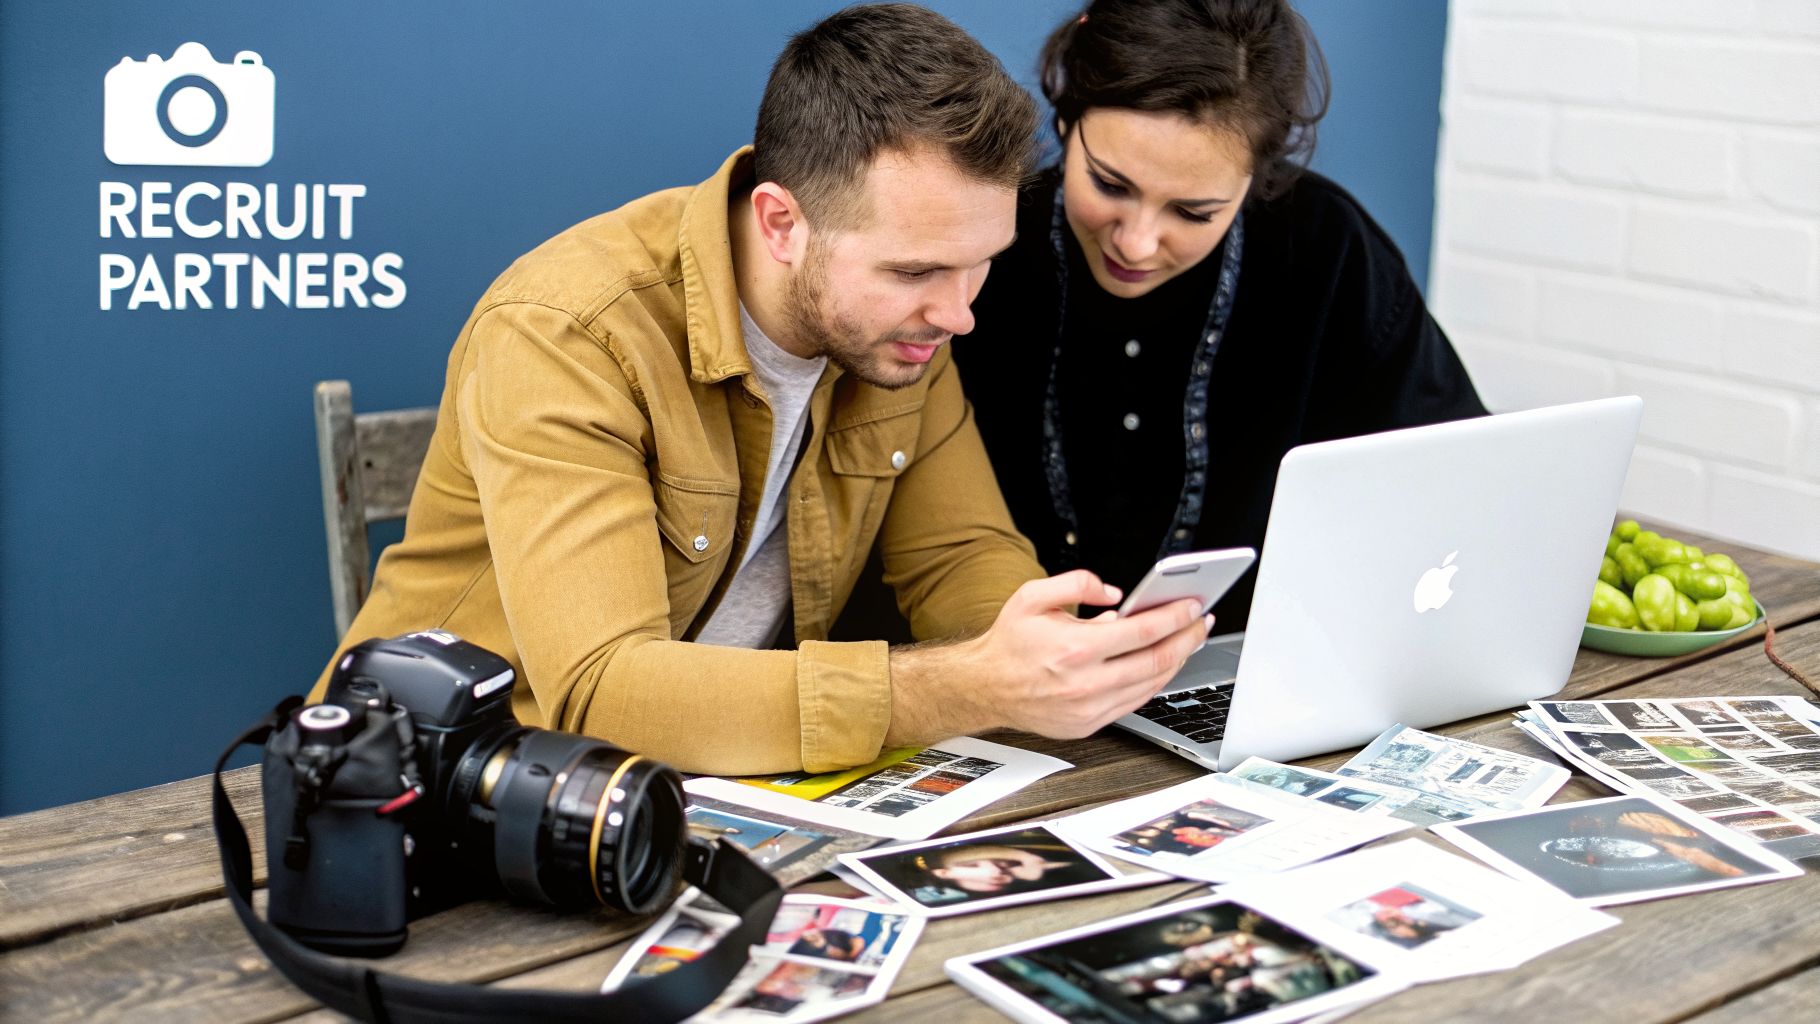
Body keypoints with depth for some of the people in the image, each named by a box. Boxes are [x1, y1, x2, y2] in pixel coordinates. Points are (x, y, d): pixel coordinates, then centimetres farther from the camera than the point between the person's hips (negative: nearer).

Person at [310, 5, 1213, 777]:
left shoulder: (898, 315, -6)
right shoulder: (560, 336, -25)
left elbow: (962, 558, 1)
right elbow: (598, 693, -34)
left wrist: (1057, 655, -23)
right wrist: (969, 690, -41)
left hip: (722, 777, 4)